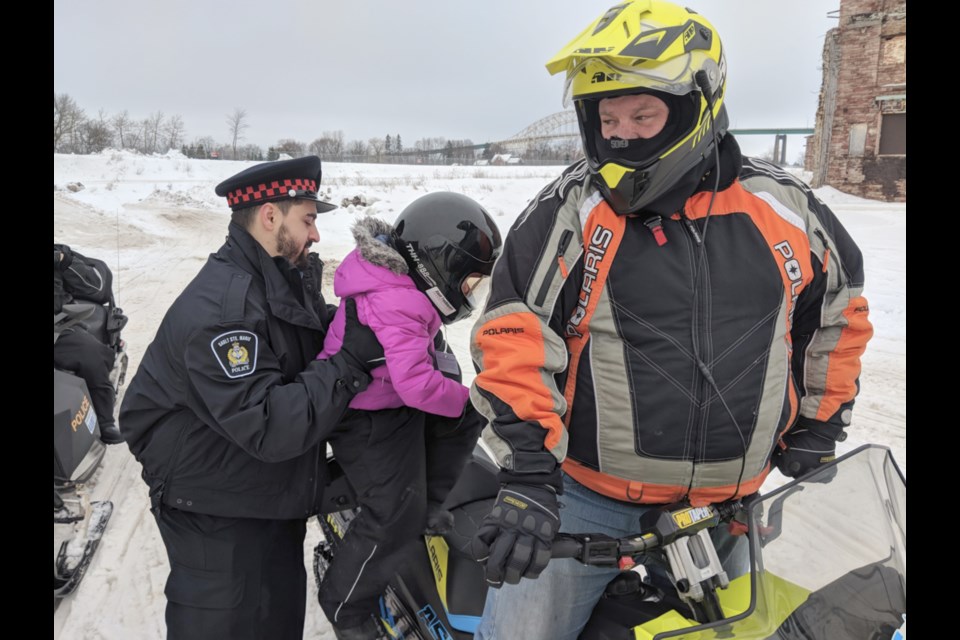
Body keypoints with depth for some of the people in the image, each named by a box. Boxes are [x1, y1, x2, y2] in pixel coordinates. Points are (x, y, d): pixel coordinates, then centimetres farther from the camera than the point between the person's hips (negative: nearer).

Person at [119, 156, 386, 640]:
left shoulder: (288, 281, 2)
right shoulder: (220, 308, -26)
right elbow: (268, 427, -32)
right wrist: (352, 362, -30)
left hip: (274, 503, 9)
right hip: (217, 516, -8)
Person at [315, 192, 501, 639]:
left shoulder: (399, 280, 1)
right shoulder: (394, 308, -31)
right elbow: (415, 384, -35)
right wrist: (466, 397, -19)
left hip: (393, 396, 10)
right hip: (370, 416, -10)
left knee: (467, 416, 7)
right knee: (396, 514, -9)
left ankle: (427, 500, 19)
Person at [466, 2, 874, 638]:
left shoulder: (784, 206, -2)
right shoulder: (569, 212, -11)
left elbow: (839, 307, 14)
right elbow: (514, 339, -15)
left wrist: (816, 428, 14)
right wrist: (526, 474, -22)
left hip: (728, 509, 3)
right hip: (583, 498, -2)